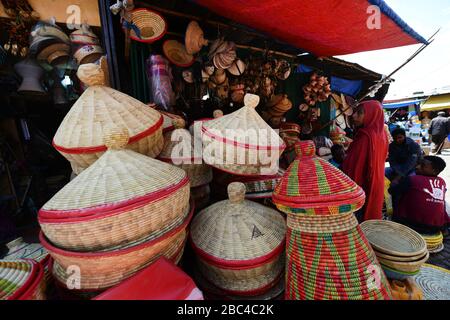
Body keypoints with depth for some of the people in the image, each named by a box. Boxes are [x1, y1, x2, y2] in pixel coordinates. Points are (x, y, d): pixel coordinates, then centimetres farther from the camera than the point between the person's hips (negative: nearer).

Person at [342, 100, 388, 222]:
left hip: (362, 187, -9)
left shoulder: (365, 136, -21)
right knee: (371, 216, 20)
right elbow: (380, 160, 16)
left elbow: (353, 166, -20)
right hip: (376, 185, 9)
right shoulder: (381, 134, 7)